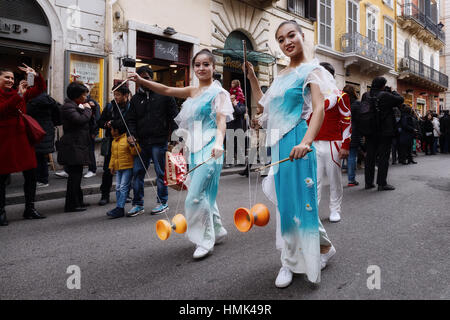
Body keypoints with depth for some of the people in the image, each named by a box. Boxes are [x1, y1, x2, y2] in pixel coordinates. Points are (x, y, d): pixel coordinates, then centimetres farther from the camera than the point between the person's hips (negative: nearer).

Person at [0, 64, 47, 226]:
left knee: (31, 175, 6)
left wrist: (36, 76, -2)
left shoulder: (20, 93, 14)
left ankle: (29, 209, 17)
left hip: (22, 139, 6)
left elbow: (40, 89, 15)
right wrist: (19, 95, -22)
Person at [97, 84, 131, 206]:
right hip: (112, 140, 3)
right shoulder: (110, 106, 7)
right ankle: (105, 195, 12)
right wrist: (106, 124, -7)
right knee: (107, 169, 2)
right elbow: (100, 122, 14)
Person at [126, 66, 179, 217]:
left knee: (161, 173, 4)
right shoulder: (135, 98, 14)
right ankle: (138, 204, 17)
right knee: (137, 173, 5)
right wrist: (131, 134, -4)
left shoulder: (163, 94, 2)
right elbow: (131, 119, 15)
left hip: (159, 141, -4)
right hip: (142, 142, 5)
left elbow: (173, 115, 1)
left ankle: (163, 202, 18)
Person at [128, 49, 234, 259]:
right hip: (195, 149, 7)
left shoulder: (219, 93, -2)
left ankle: (205, 241, 1)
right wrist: (141, 81, 5)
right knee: (203, 194, 13)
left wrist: (219, 143, -31)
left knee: (195, 196, -13)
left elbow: (221, 121, -13)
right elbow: (167, 90, 16)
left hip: (209, 149, -7)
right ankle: (217, 231, 30)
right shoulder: (192, 92, 18)